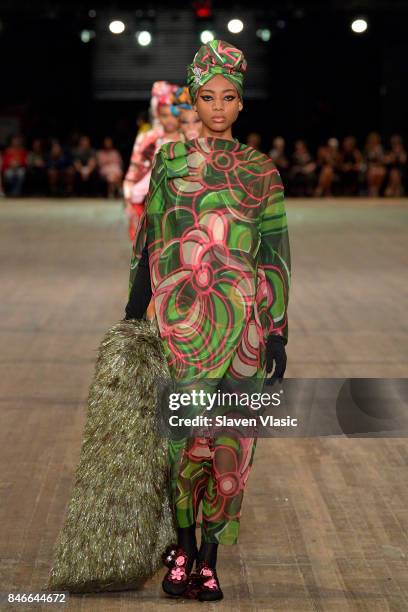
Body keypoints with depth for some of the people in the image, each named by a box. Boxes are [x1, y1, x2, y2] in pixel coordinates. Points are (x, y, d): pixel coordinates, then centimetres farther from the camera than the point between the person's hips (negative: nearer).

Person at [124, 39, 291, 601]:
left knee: (230, 436, -1)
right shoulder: (169, 160, 8)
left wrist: (277, 333, 0)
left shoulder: (262, 171, 7)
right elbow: (149, 239, 9)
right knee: (186, 431, -2)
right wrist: (134, 310, 5)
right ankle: (184, 547, 10)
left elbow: (275, 255, 5)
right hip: (180, 315, 0)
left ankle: (210, 552, 8)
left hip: (242, 316, 0)